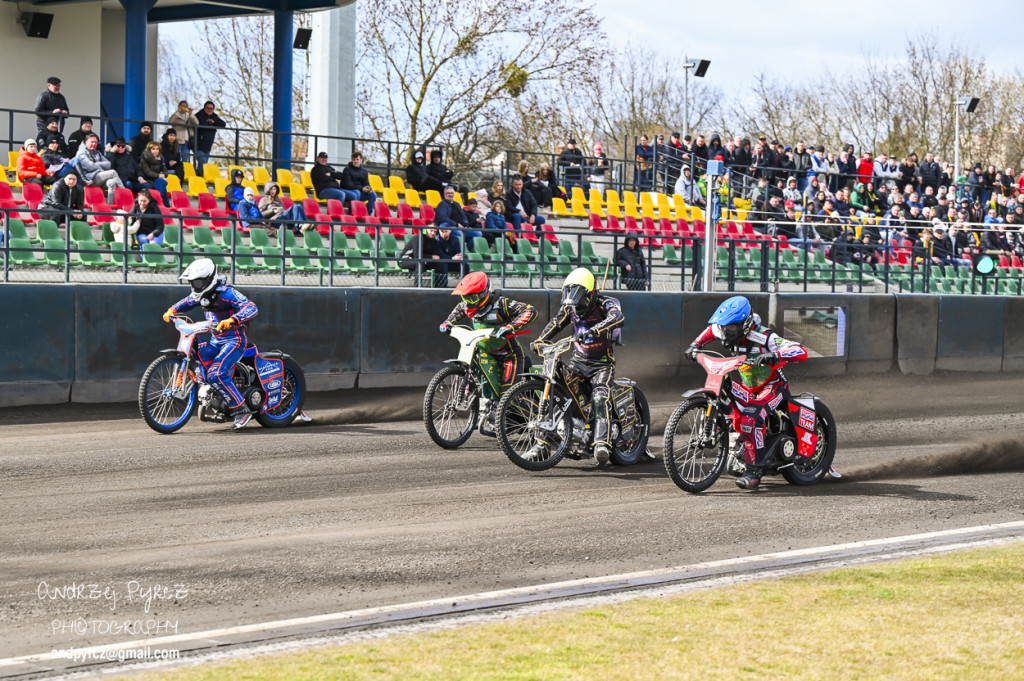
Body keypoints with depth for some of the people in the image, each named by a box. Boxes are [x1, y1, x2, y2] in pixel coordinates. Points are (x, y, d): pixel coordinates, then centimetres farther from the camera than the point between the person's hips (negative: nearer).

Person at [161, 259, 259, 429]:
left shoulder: (227, 293, -19)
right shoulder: (201, 294, 6)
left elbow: (252, 308, -30)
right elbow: (186, 302, 27)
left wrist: (231, 321, -46)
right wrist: (172, 311, 7)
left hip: (234, 340, -9)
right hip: (215, 340, 9)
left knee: (216, 375, -25)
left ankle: (241, 410, -16)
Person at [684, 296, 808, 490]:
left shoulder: (763, 337, -26)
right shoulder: (728, 333, -5)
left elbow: (802, 352, -35)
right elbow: (711, 330, 22)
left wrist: (774, 355, -51)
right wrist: (695, 345, 5)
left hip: (773, 386, -8)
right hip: (747, 387, 8)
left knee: (751, 417, -31)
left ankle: (754, 473, -29)